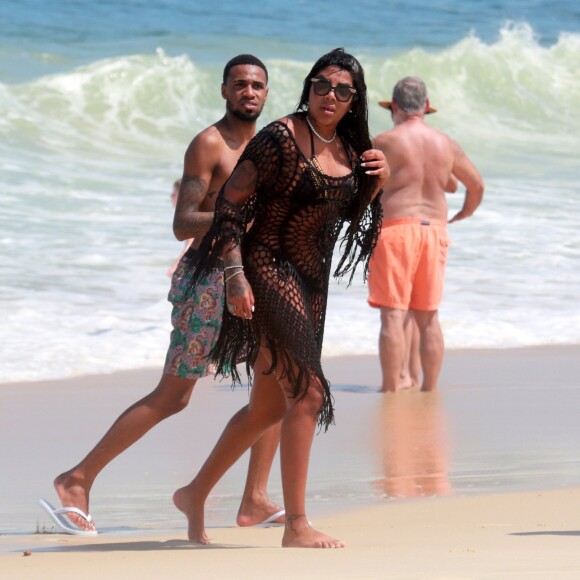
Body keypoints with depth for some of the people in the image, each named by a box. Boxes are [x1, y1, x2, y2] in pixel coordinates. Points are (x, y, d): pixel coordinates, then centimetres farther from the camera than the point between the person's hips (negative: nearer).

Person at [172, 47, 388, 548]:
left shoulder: (348, 147, 8)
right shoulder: (282, 138, -14)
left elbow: (349, 215, 22)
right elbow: (231, 204, -16)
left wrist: (375, 183, 2)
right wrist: (235, 275, -23)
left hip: (311, 281, 9)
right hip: (269, 271, -9)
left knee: (271, 404, 15)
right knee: (308, 393, -15)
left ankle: (195, 494, 31)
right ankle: (296, 526, -12)